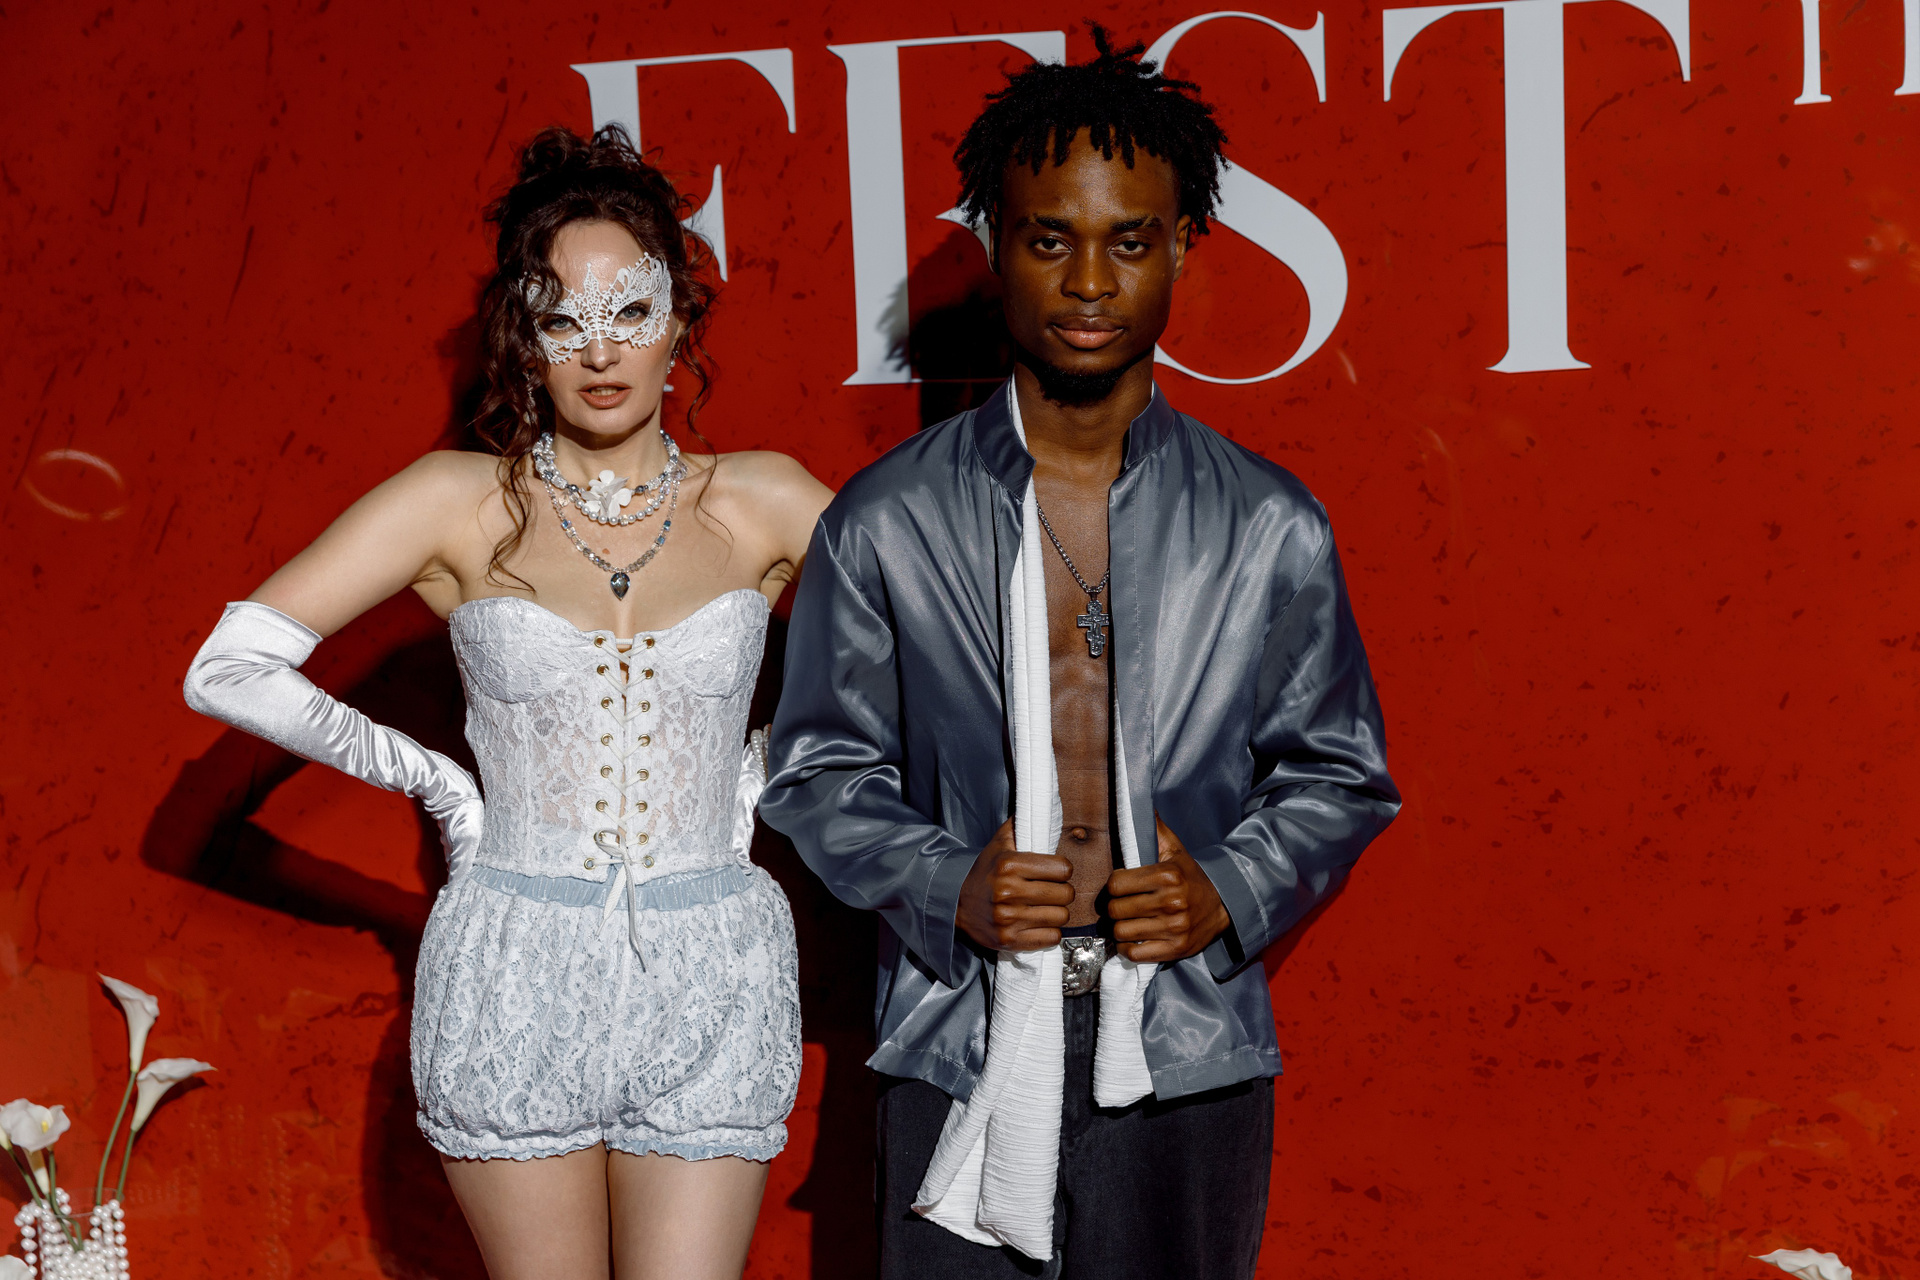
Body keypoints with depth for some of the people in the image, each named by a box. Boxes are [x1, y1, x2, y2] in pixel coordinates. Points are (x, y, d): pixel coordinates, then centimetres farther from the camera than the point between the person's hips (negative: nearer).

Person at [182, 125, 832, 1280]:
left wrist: (765, 777, 4)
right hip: (514, 980, 0)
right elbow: (229, 671, -4)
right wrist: (434, 781, -2)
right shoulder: (460, 503, -2)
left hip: (710, 984, 1)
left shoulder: (760, 503, 1)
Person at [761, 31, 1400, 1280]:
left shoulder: (1273, 530, 3)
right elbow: (821, 775, 6)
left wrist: (1231, 893, -9)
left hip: (1188, 1057, 1)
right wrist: (947, 886, -11)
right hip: (960, 1058, 0)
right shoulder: (886, 523, 1)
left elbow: (1340, 776, 9)